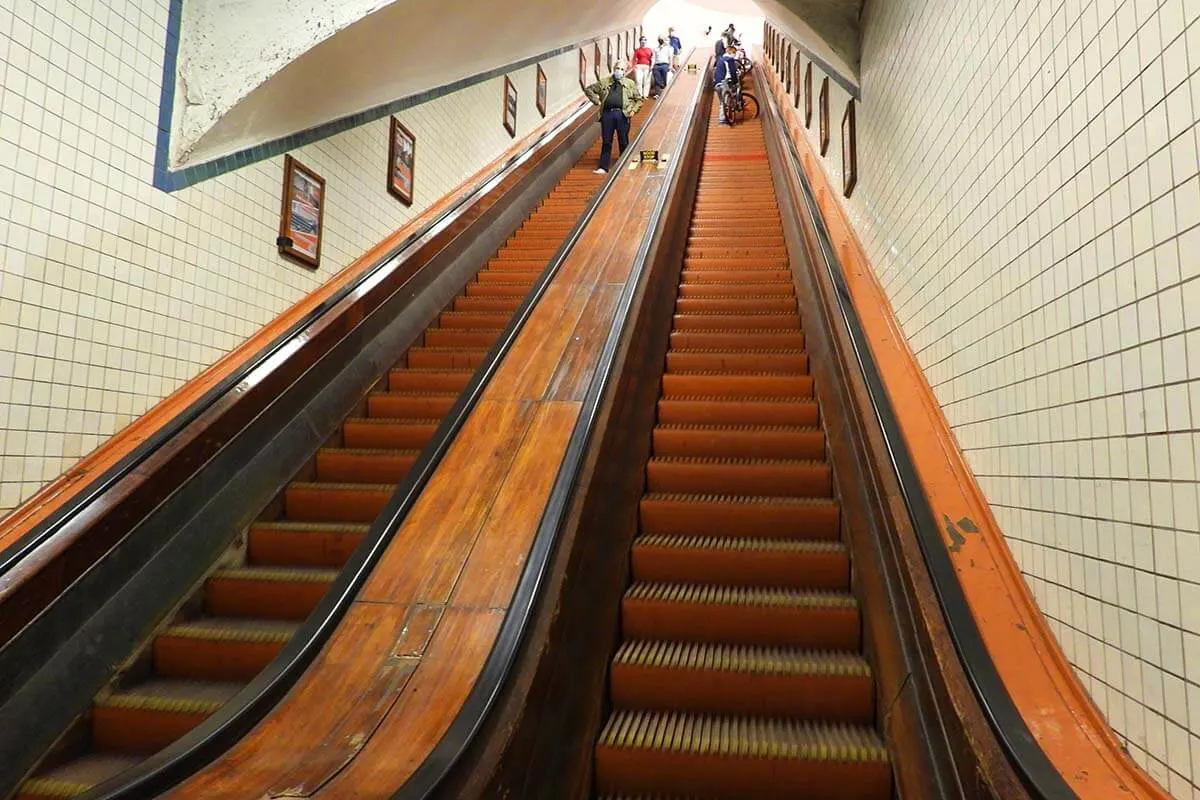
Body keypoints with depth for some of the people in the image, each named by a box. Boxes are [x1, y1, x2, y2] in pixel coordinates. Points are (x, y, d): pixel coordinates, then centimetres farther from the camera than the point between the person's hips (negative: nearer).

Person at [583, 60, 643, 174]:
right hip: (607, 114, 0)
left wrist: (634, 110, 0)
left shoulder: (630, 83, 13)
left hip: (622, 114, 0)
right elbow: (589, 89, 17)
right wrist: (597, 101, 6)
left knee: (623, 142, 5)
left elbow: (639, 99, 16)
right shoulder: (603, 82, 12)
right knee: (606, 142, 0)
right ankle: (603, 167, 3)